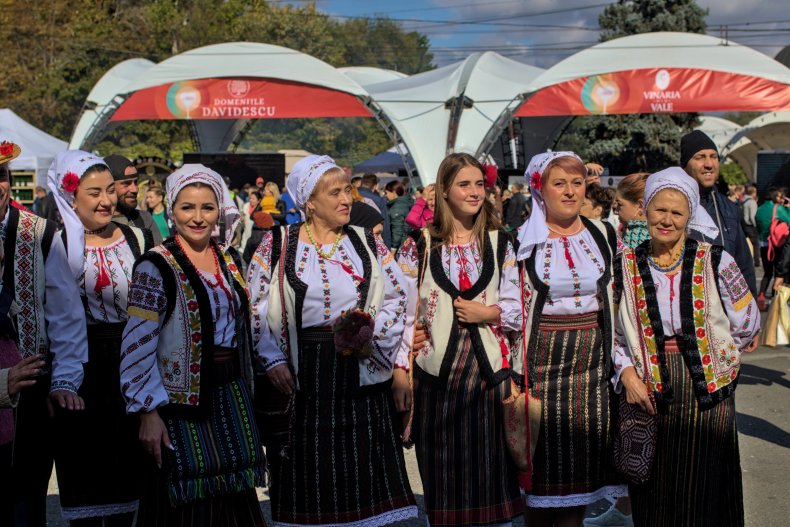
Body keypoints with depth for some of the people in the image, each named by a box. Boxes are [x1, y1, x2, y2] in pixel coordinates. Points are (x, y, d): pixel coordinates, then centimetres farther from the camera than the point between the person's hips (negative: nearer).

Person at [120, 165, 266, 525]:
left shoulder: (227, 260, 9)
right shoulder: (156, 266, -11)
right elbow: (137, 346, -14)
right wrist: (147, 413, -18)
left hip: (231, 396, 6)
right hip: (183, 401, -6)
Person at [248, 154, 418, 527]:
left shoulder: (366, 242, 8)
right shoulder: (276, 245, 2)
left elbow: (397, 296, 9)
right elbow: (255, 308, 1)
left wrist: (372, 330, -7)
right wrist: (272, 359, -9)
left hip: (359, 369, 2)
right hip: (302, 374, -1)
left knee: (362, 465, 2)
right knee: (309, 470, 5)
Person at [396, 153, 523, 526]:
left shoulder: (500, 243, 8)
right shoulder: (419, 244, 1)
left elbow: (518, 308, 7)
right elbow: (402, 310, -1)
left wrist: (490, 312, -12)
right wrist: (400, 369, -7)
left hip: (490, 369, 1)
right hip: (437, 370, -1)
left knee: (489, 466, 5)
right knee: (442, 469, 4)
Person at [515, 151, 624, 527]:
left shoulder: (604, 235, 7)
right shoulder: (523, 241, -1)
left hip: (592, 359, 2)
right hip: (543, 358, -2)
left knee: (582, 457, 6)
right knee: (543, 457, 2)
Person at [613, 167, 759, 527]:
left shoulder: (715, 262, -4)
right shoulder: (626, 266, 2)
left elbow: (748, 325, 5)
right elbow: (614, 332, 9)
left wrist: (702, 353, 12)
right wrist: (626, 372, -6)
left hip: (707, 395, -1)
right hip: (648, 396, 1)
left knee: (702, 495, 4)